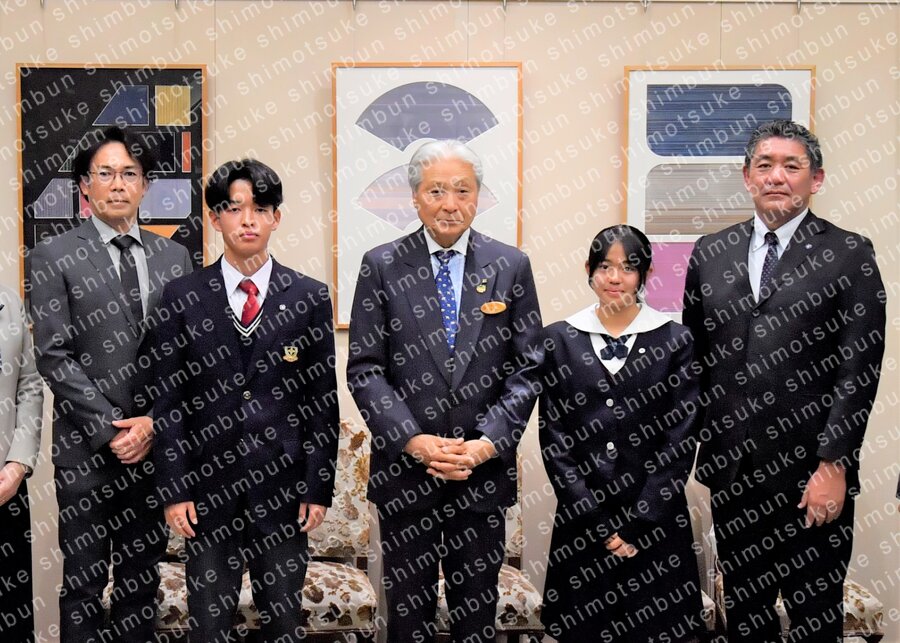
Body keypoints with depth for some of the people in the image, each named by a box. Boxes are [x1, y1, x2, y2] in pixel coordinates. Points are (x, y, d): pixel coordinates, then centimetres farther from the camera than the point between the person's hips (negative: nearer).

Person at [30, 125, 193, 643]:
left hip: (158, 443, 3)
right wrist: (112, 430, -13)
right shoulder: (54, 257, -2)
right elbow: (55, 356, -8)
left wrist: (154, 423, -7)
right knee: (84, 581, 6)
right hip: (87, 447, -3)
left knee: (143, 577, 12)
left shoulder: (174, 257, 8)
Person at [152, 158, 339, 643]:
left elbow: (322, 400, 2)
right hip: (207, 488, 0)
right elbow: (167, 398, 2)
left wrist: (319, 488, -2)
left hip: (283, 488, 0)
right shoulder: (183, 296, 2)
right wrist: (173, 490, -3)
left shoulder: (310, 296, 2)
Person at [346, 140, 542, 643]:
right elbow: (365, 369, -3)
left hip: (484, 470, 1)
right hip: (404, 468, -1)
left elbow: (528, 367, 0)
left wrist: (487, 443, -11)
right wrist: (415, 441, -13)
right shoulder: (382, 266, 0)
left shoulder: (511, 267, 3)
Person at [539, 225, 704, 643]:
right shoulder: (558, 340, 3)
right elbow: (553, 438, 0)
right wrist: (598, 523, -7)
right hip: (581, 523, 1)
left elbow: (681, 440, -3)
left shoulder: (674, 341, 1)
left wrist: (637, 524, -9)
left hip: (656, 525, -1)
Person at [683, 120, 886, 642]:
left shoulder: (849, 255, -3)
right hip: (730, 467, 4)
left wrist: (833, 466, -13)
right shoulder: (710, 253, 8)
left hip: (811, 475, -3)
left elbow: (859, 369, -8)